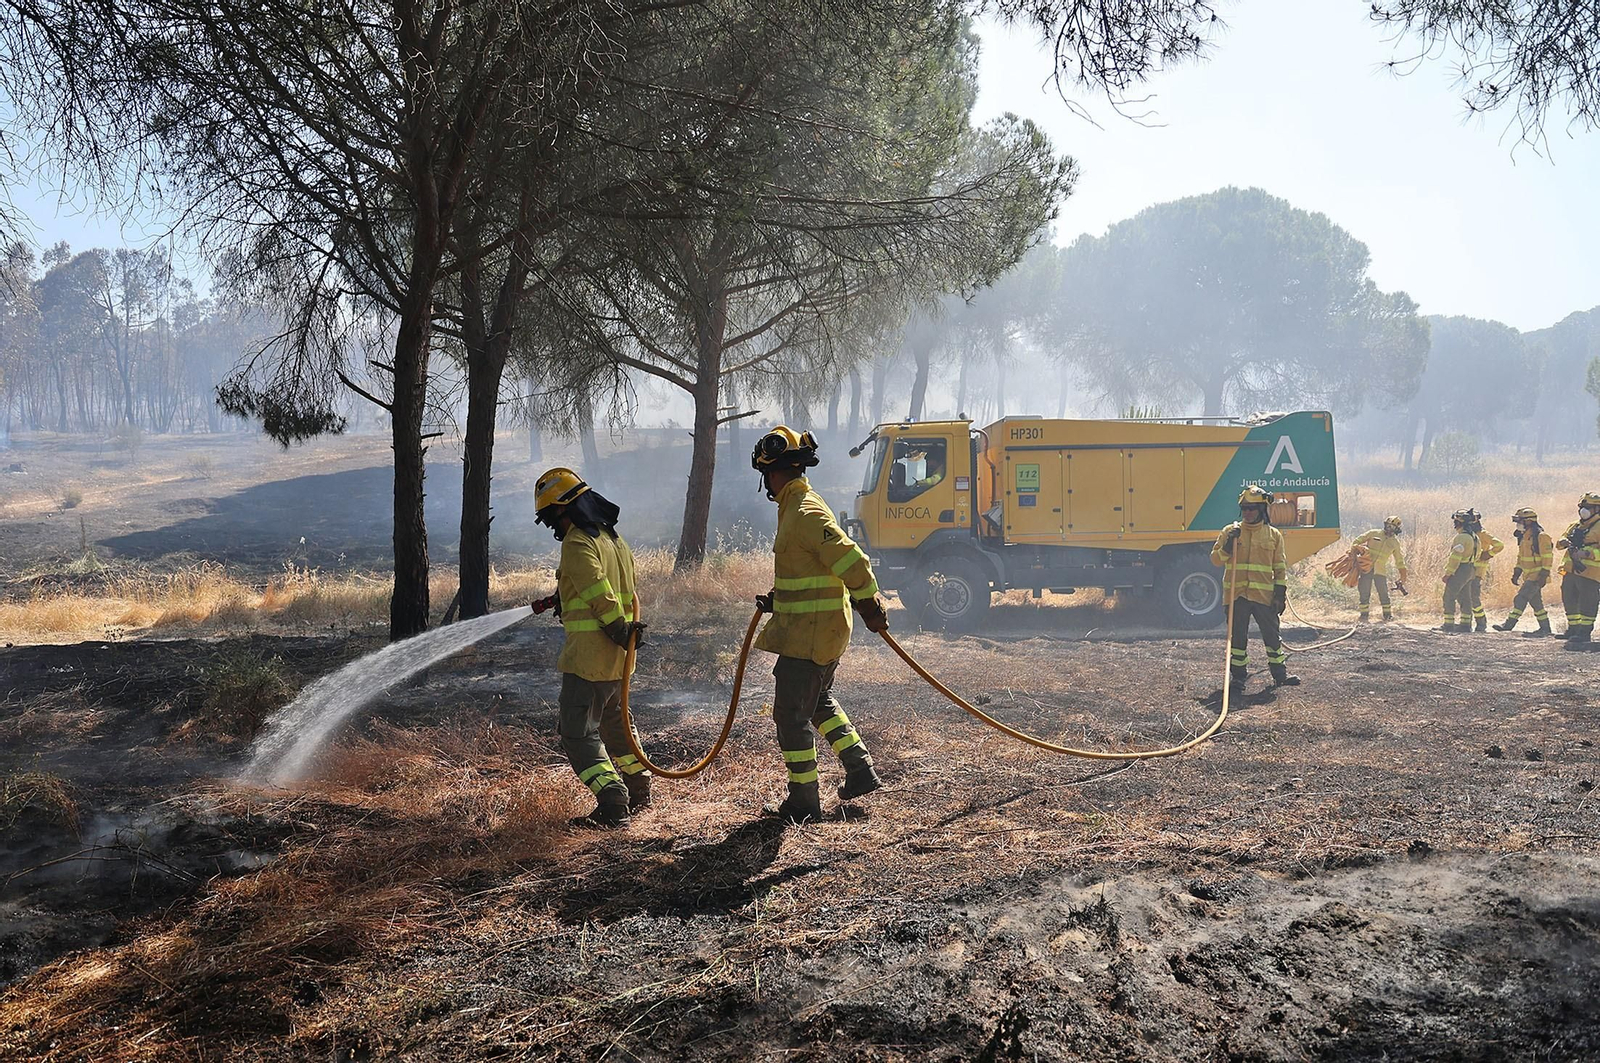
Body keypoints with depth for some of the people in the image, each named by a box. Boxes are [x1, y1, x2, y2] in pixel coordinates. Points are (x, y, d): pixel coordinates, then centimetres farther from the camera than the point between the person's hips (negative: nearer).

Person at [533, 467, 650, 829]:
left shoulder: (577, 543, -15)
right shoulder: (613, 537, 13)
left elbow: (600, 596, -23)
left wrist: (621, 631, -16)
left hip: (588, 655, -9)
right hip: (617, 658, 10)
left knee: (578, 733, -5)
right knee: (614, 721, 25)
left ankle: (613, 807, -11)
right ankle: (638, 791, 35)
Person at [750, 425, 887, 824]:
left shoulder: (806, 513, -21)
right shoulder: (797, 506, 12)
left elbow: (853, 562, -25)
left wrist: (871, 608, -15)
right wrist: (775, 598, 14)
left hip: (810, 633, -10)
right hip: (821, 629, 10)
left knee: (791, 714, -1)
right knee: (818, 701, 24)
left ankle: (804, 801, 9)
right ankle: (861, 771, 28)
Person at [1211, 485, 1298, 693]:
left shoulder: (1273, 535, 7)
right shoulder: (1230, 531, 6)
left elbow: (1280, 567, 9)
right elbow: (1215, 559, 4)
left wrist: (1281, 593, 2)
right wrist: (1228, 547, -14)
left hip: (1264, 596, 0)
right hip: (1237, 595, 0)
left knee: (1273, 635, 6)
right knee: (1237, 636, 5)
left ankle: (1280, 674, 19)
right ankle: (1237, 675, 14)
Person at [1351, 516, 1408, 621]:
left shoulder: (1395, 542, 10)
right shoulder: (1374, 533, 3)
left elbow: (1399, 560, 21)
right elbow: (1358, 540, 9)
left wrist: (1403, 574, 21)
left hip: (1380, 570, 1)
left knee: (1384, 593, 0)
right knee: (1364, 592, -1)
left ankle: (1388, 614, 14)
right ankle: (1364, 614, 8)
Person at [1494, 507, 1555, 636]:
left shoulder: (1541, 536, -15)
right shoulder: (1524, 537, 14)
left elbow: (1547, 557, -18)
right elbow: (1521, 557, 22)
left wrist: (1543, 575, -22)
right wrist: (1516, 573, 18)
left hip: (1536, 576, -10)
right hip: (1528, 575, 10)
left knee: (1521, 599, -12)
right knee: (1536, 602, 12)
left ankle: (1509, 624, -11)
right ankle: (1545, 628, 18)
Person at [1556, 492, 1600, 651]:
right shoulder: (1576, 525, 19)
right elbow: (1560, 543, 17)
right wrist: (1565, 542, -5)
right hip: (1570, 570, 8)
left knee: (1587, 602, -9)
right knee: (1569, 600, 15)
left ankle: (1585, 632, -8)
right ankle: (1573, 628, 28)